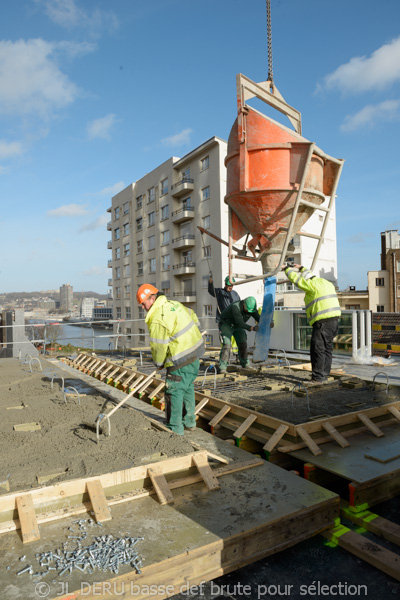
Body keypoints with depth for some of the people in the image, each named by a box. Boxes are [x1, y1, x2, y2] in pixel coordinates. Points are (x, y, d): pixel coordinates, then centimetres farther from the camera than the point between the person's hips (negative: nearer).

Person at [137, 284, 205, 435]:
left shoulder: (157, 319, -19)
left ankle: (175, 429, 12)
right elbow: (193, 316, 22)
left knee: (174, 391, 2)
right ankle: (189, 421, 36)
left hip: (181, 361, -10)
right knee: (187, 388, 22)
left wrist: (159, 363, 5)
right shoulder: (174, 304, 9)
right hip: (194, 354, 10)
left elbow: (159, 346, -14)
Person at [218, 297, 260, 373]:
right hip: (227, 324, -6)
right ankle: (222, 368, -15)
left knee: (243, 344, 3)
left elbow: (259, 318, -16)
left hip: (237, 325, 6)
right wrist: (251, 328, -54)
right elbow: (241, 323, -42)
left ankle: (245, 363, 19)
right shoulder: (235, 307, -37)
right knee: (226, 345, -17)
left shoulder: (252, 308, -15)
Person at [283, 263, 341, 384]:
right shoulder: (325, 282, 20)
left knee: (317, 349, -6)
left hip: (323, 322, -10)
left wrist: (287, 268, 16)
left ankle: (318, 377, -5)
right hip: (334, 320, 10)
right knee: (327, 349, 13)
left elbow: (295, 279, -1)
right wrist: (301, 268, 49)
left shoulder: (312, 285, -8)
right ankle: (324, 375, 19)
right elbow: (310, 277, 39)